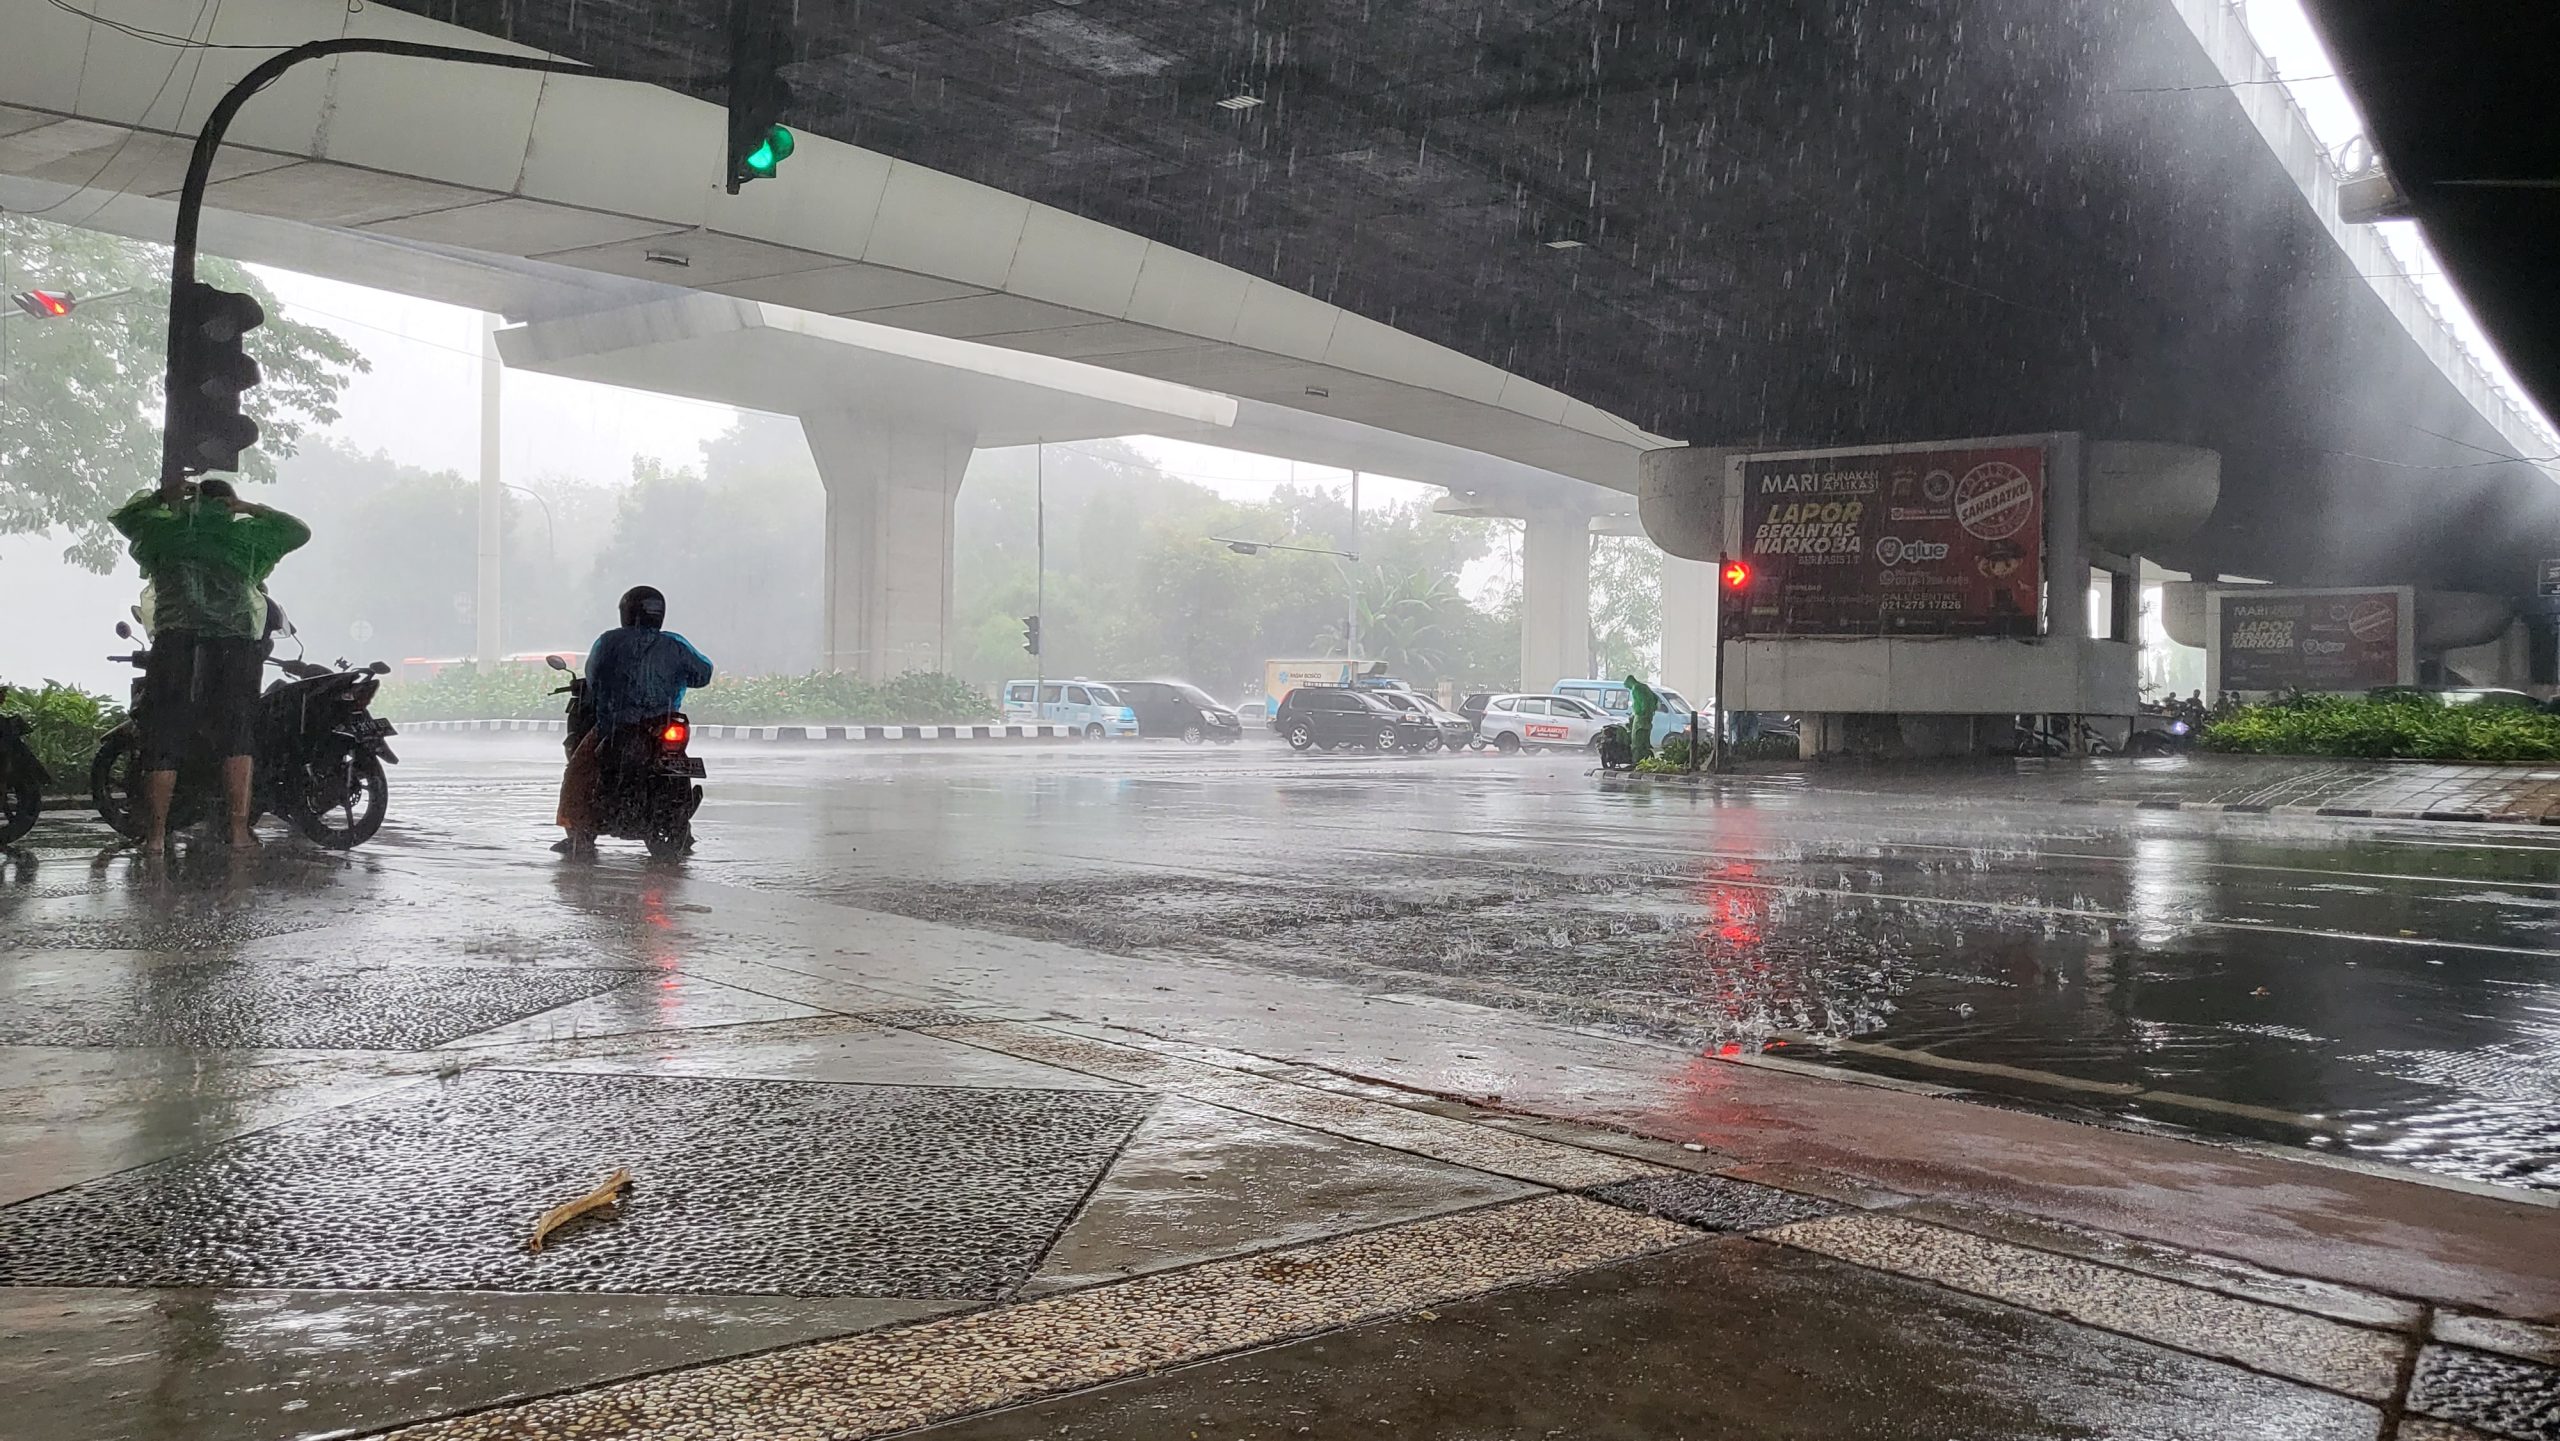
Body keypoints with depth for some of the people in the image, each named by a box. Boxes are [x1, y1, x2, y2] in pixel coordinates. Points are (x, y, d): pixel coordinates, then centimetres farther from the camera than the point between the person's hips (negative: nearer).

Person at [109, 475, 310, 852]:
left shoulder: (165, 528, 20)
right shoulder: (245, 533, 17)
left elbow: (121, 514, 40)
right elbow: (299, 530, 31)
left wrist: (161, 495, 48)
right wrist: (251, 508, 31)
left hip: (174, 638, 1)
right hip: (235, 640, -1)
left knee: (163, 736, 3)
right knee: (237, 736, 0)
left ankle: (155, 835, 2)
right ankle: (240, 829, -9)